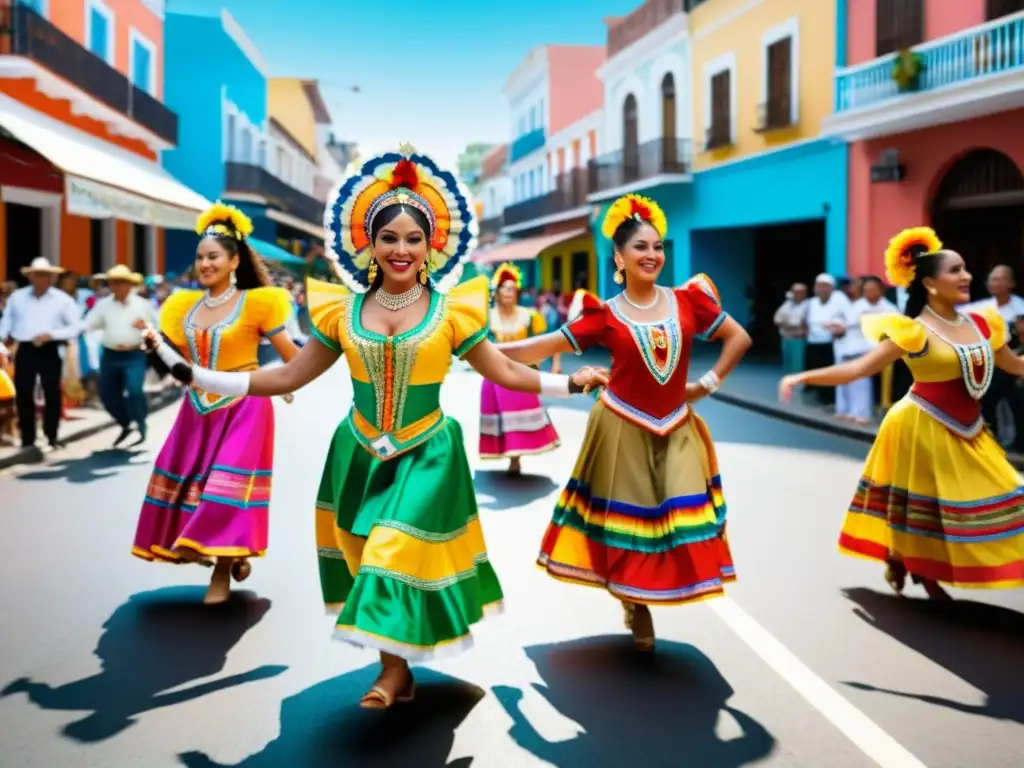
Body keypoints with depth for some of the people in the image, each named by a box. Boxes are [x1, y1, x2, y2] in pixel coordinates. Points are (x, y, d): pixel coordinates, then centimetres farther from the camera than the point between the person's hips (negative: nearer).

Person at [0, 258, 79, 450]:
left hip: (49, 352, -2)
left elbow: (75, 328, -3)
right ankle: (27, 439, 13)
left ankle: (52, 436, 16)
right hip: (24, 351, 2)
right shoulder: (17, 297, 7)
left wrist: (50, 335, -15)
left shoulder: (63, 299, -1)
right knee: (23, 395, 4)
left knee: (52, 394, 1)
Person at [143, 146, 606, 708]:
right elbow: (286, 378, 3)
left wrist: (571, 383, -2)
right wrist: (190, 375, 0)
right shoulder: (343, 312, 0)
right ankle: (398, 672, 20)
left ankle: (394, 670, 6)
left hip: (425, 455, -3)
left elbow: (505, 373, 4)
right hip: (360, 453, 3)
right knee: (368, 560, 8)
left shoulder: (451, 312, -5)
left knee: (399, 558, -8)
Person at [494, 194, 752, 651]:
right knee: (628, 519, 6)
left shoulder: (687, 300, 0)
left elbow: (739, 338, 9)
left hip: (675, 429, 2)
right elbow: (544, 347, -6)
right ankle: (636, 606, 24)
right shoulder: (605, 316, -5)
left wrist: (709, 384, 2)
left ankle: (655, 595, 17)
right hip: (624, 429, -2)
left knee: (680, 516, -4)